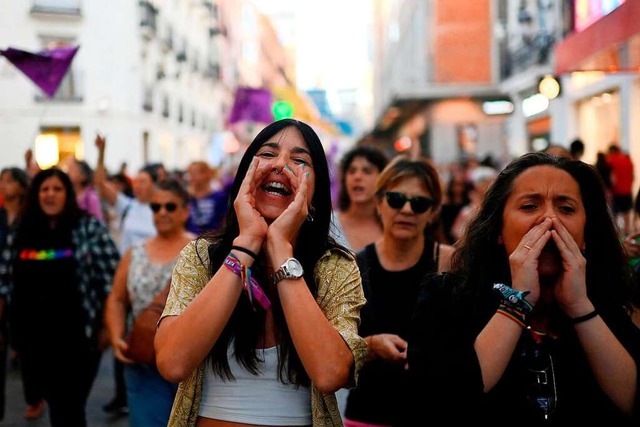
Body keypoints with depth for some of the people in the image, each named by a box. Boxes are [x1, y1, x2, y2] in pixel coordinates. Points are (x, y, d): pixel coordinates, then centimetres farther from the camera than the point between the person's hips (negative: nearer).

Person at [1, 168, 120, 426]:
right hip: (35, 339, 4)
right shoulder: (23, 232, 9)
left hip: (77, 338, -4)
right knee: (56, 406, 15)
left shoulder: (89, 228, -6)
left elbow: (113, 278, -9)